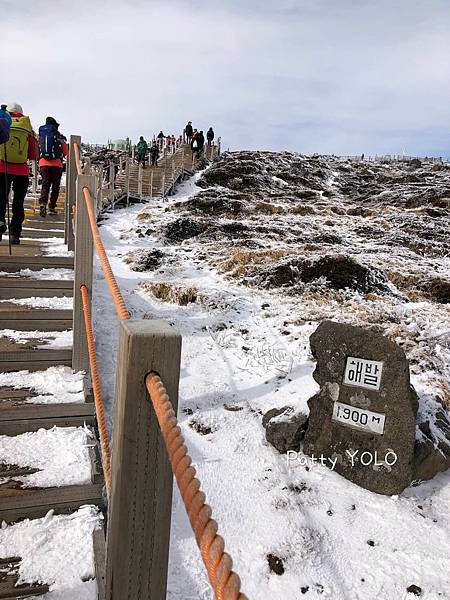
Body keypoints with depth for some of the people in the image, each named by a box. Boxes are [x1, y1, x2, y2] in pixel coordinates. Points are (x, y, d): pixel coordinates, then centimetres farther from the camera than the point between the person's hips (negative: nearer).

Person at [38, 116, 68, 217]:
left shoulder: (40, 135, 9)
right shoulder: (59, 137, 2)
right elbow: (66, 153, 9)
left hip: (43, 164, 2)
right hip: (56, 164, -1)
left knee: (45, 185, 2)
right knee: (55, 186, 10)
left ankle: (43, 203, -23)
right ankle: (51, 208, 10)